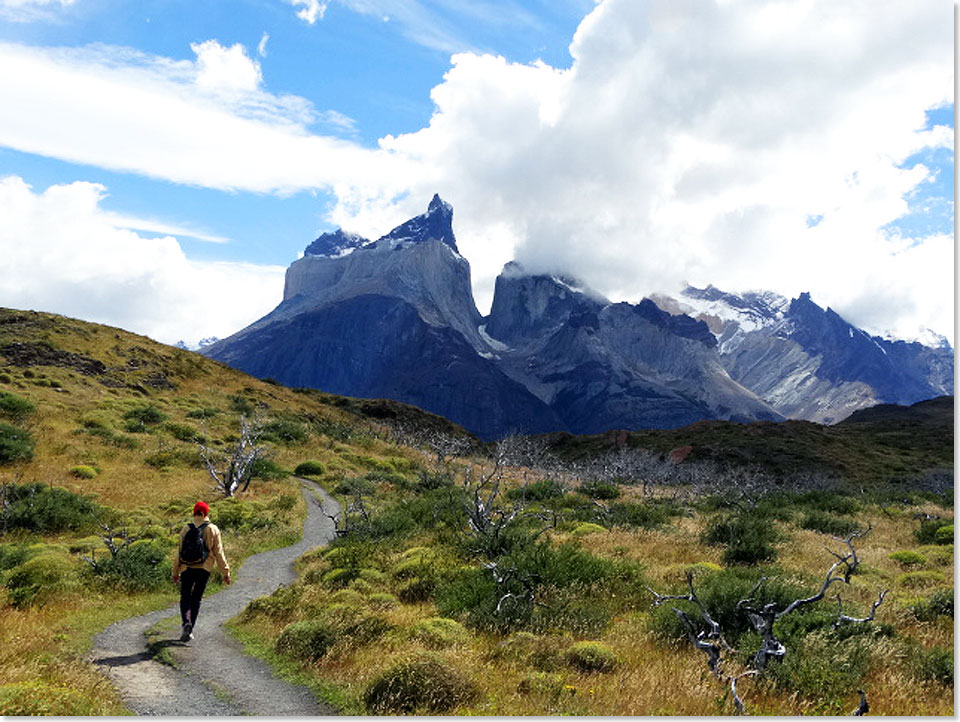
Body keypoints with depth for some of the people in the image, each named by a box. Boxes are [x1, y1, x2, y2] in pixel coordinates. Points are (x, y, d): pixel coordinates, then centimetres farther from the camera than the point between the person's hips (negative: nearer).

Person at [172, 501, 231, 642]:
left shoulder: (186, 529, 2)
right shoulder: (213, 530, 0)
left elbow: (179, 552, 4)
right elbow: (218, 552, -1)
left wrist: (175, 572, 12)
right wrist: (225, 572, 3)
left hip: (187, 568, 0)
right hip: (204, 568, 0)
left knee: (185, 597, 10)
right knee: (196, 599, 10)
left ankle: (186, 622, -15)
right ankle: (189, 630, 9)